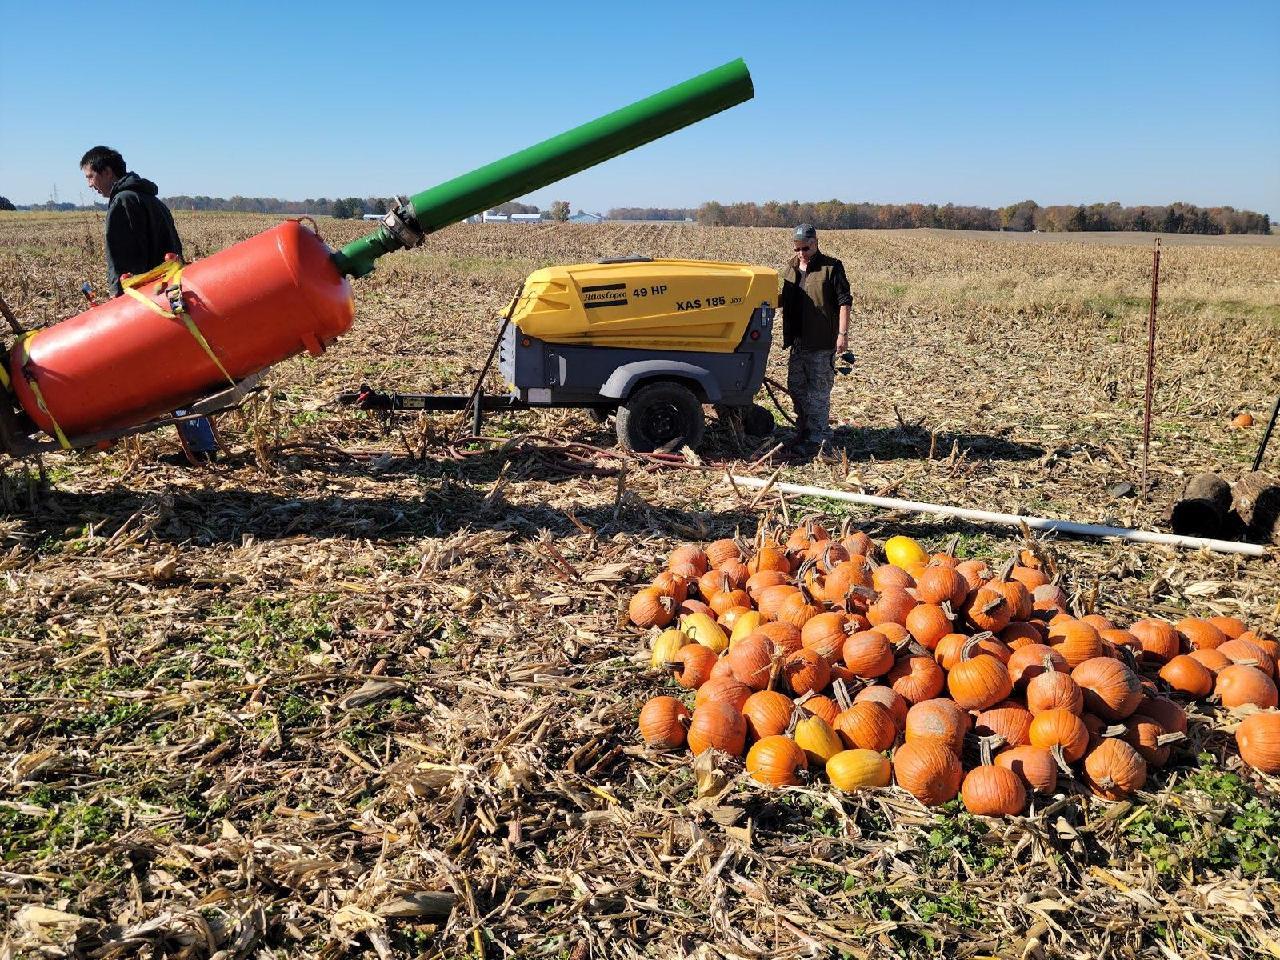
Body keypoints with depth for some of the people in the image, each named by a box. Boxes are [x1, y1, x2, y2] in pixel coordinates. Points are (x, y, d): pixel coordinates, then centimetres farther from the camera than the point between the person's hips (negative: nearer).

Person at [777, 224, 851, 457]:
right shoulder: (791, 268, 13)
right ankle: (803, 433, 29)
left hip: (822, 344, -7)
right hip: (798, 342, 7)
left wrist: (843, 334, -16)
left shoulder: (831, 267, -7)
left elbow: (844, 302, -10)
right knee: (796, 388, 15)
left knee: (818, 393, -4)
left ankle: (817, 439, 2)